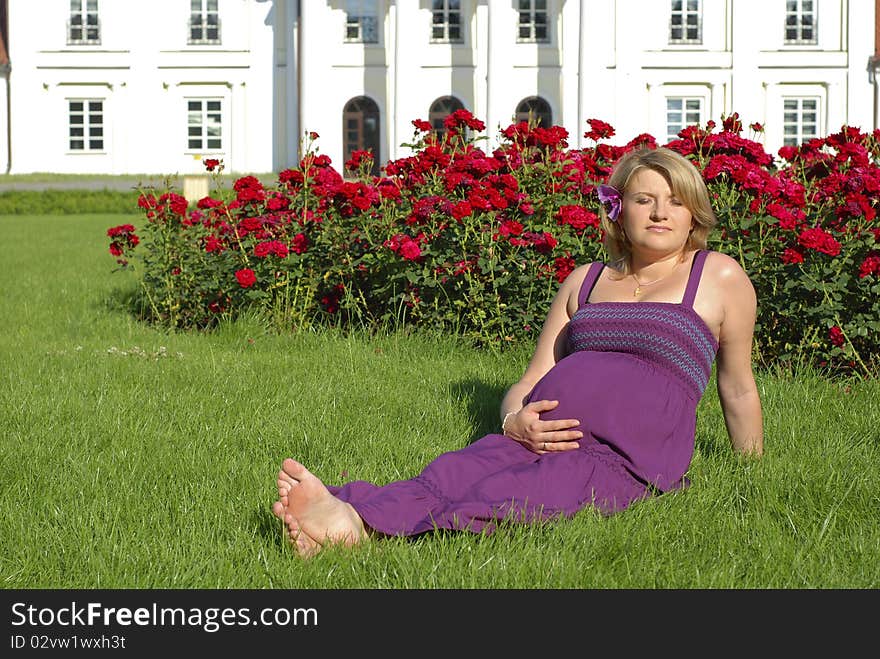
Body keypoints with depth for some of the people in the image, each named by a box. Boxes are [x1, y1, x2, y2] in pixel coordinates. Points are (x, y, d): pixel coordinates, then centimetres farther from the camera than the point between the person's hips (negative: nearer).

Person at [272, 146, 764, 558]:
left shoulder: (719, 277, 12)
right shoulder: (584, 282, 24)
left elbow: (738, 389, 20)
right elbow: (531, 381, 22)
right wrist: (515, 420, -1)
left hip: (627, 458, -5)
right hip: (542, 435, 5)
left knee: (498, 501, -35)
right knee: (447, 477, -30)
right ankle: (343, 513, -58)